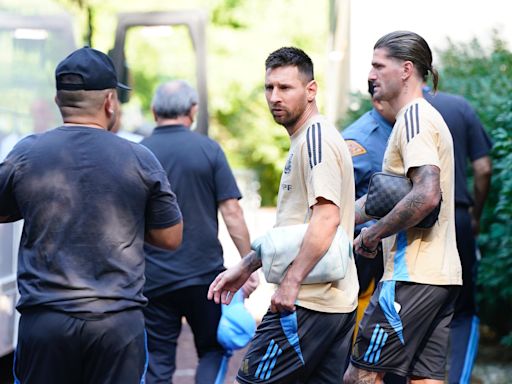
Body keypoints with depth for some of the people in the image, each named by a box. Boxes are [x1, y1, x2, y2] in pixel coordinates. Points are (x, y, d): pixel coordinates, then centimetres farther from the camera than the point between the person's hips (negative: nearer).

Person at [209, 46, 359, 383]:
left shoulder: (316, 138, -12)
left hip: (307, 303, -10)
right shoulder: (305, 140, 20)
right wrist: (245, 268, 25)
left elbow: (326, 217, -24)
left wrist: (291, 282, -26)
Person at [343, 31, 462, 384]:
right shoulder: (427, 116, 21)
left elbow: (427, 196, -24)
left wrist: (372, 235, -14)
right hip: (443, 275, 10)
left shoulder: (414, 116, -10)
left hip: (413, 274, -10)